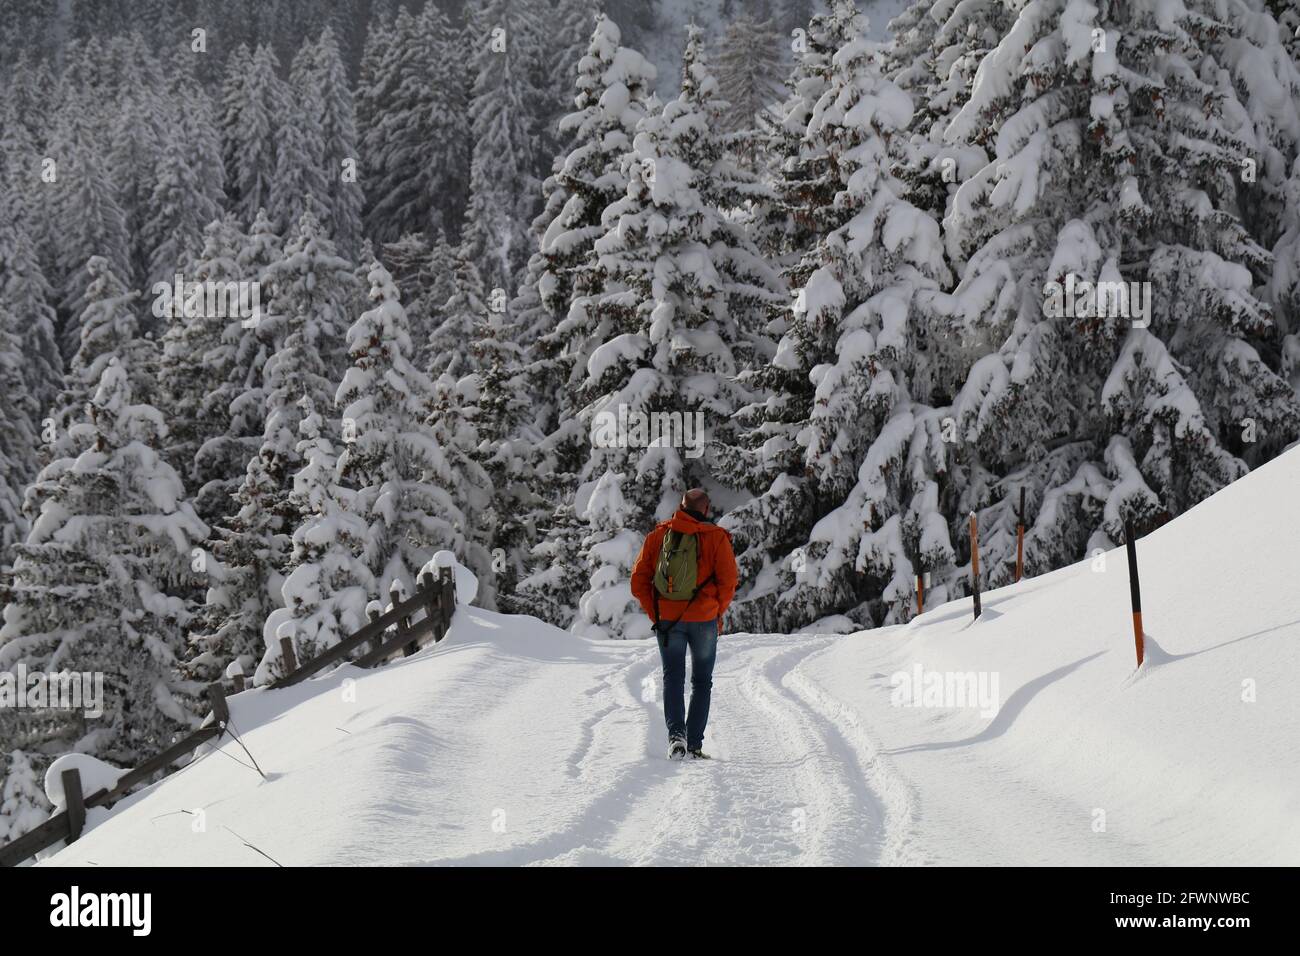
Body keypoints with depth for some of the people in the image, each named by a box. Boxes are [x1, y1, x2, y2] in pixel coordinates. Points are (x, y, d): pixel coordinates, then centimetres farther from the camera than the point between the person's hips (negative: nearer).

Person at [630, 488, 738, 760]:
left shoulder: (657, 535, 2)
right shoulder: (716, 537, -5)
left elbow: (639, 582, 2)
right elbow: (728, 582, -8)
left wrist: (655, 614, 9)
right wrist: (718, 614, 7)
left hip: (667, 620, 1)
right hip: (704, 620, -1)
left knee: (673, 679, 9)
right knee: (701, 682, 12)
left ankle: (676, 735, -12)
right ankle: (695, 744, 6)